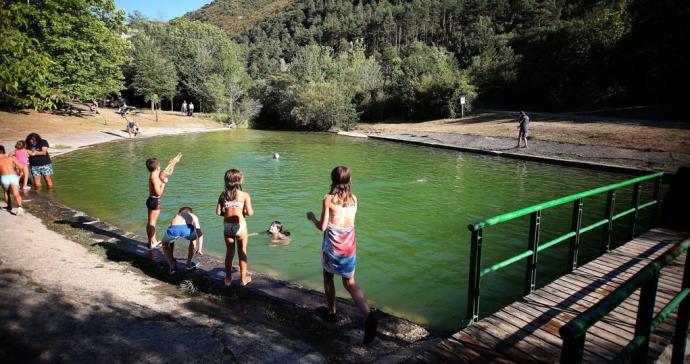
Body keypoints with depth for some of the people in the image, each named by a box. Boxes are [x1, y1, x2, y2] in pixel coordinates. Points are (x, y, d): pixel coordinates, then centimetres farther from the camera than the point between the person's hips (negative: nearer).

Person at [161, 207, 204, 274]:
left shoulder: (175, 216, 43)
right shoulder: (193, 216, 40)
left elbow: (171, 239, 51)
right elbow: (200, 234, 42)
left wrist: (170, 255, 61)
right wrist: (199, 249, 52)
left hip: (173, 229, 1)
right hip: (187, 228, -1)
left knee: (165, 244, 35)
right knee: (193, 239, 37)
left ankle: (173, 266, 23)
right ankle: (189, 264, 38)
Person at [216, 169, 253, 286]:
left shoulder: (223, 195, -2)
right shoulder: (245, 195, -11)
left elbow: (218, 212, -3)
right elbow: (249, 212, -14)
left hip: (227, 226, 3)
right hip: (240, 226, -3)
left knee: (229, 251, 18)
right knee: (242, 252, 13)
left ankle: (228, 278, 27)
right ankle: (243, 278, 22)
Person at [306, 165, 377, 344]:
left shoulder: (329, 199, -13)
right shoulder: (353, 199, 2)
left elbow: (322, 227, -12)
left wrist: (312, 217, 7)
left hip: (332, 246, -4)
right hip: (349, 246, 4)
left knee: (328, 276, 22)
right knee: (350, 282, 11)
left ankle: (332, 313, 31)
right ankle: (368, 316, -9)